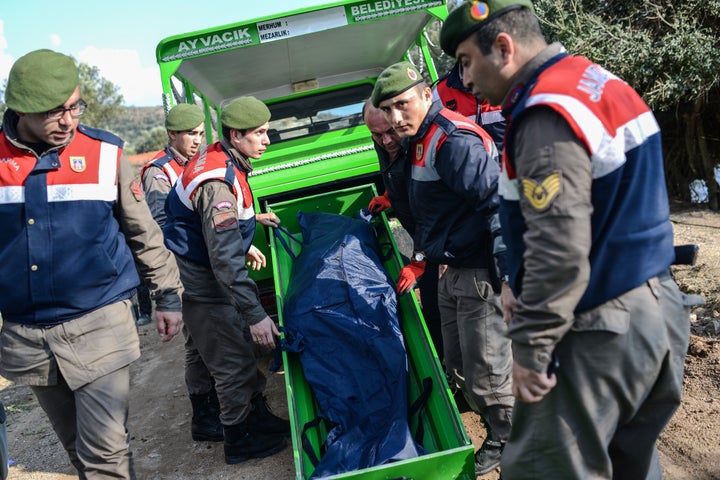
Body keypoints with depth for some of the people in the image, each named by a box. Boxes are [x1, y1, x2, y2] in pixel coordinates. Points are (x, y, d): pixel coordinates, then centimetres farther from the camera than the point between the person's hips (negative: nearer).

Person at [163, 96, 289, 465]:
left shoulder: (220, 159, 2)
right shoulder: (217, 182, -29)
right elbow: (226, 260, -32)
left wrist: (245, 244, 31)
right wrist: (255, 315, -32)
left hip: (203, 272, 10)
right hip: (202, 285, -10)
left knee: (241, 349, 18)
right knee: (234, 361, 1)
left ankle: (258, 416, 33)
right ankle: (240, 440, 18)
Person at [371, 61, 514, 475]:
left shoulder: (455, 141, -21)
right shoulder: (421, 140, 11)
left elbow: (499, 204, -26)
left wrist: (511, 276, -26)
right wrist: (419, 257, 22)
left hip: (480, 275, -10)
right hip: (452, 272, 10)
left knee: (487, 370, 3)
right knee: (459, 366, 20)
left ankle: (506, 443, 25)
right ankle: (495, 423, 40)